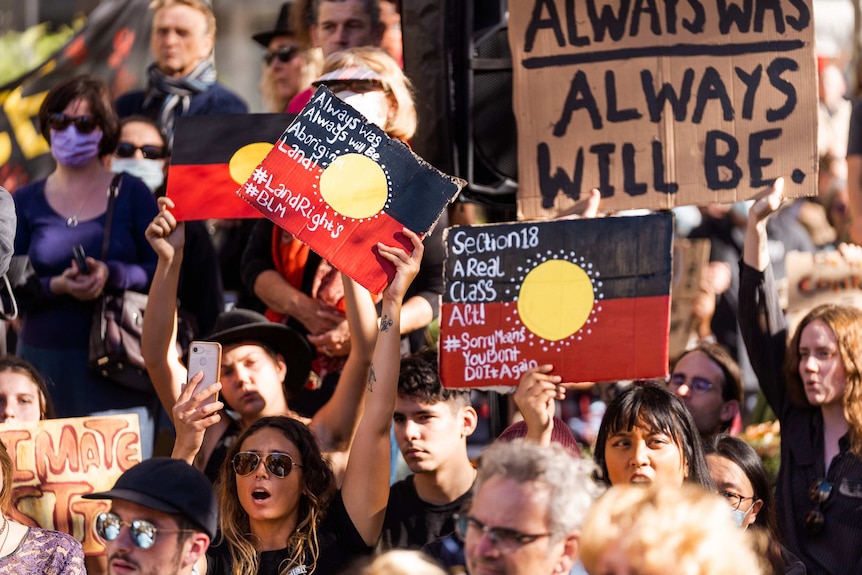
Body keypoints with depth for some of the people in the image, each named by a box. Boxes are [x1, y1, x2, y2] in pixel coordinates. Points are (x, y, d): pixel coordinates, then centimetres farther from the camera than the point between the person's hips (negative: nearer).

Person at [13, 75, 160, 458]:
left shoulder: (131, 194, 6)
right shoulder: (26, 203, 9)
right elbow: (10, 289, 4)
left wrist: (112, 275, -17)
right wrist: (57, 286, -15)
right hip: (46, 366, 1)